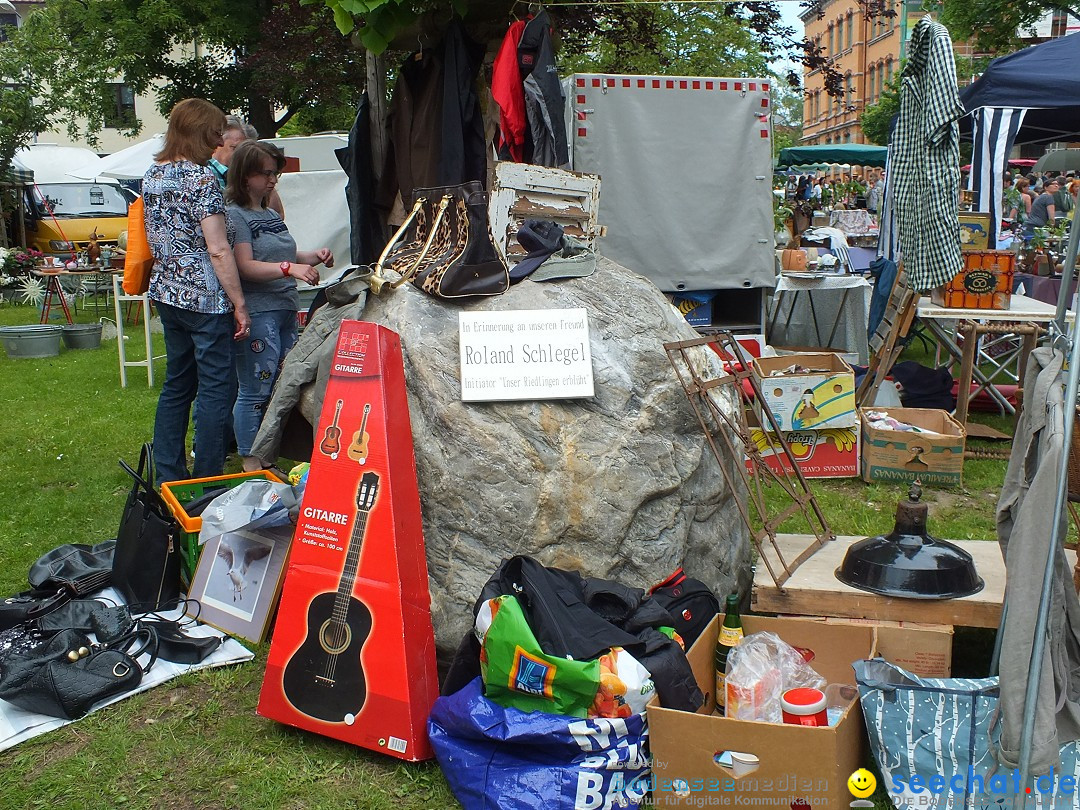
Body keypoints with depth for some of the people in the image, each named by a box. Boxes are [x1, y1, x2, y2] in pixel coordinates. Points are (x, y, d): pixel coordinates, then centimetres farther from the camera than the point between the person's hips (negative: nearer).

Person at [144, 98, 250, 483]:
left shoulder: (152, 174, 11)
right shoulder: (201, 177, -14)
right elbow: (218, 250, -18)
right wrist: (239, 304, -14)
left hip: (166, 292, 9)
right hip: (205, 297, -9)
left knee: (176, 383, 16)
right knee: (214, 388, -2)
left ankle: (168, 477, 21)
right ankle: (207, 481, 3)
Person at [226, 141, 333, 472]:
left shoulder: (272, 214, 19)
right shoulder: (235, 215, -8)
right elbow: (246, 266, -18)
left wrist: (314, 256, 10)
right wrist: (289, 268, -29)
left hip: (285, 310, 9)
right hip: (256, 314, -9)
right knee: (255, 392, -5)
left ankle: (267, 457, 22)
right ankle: (250, 464, 5)